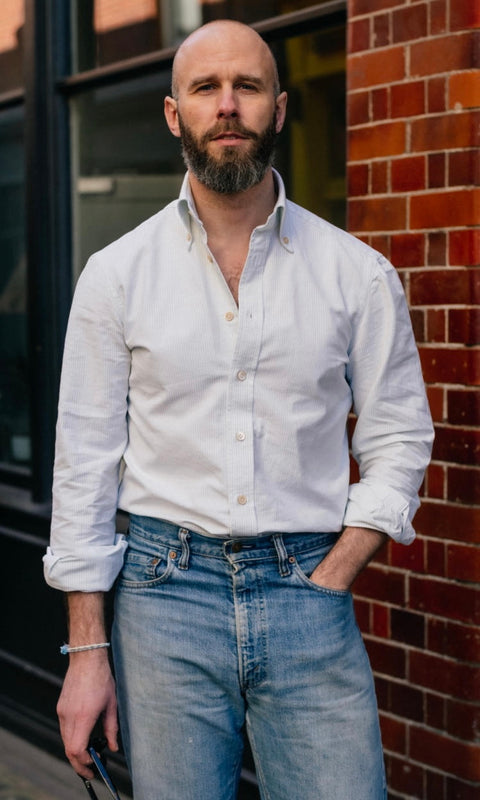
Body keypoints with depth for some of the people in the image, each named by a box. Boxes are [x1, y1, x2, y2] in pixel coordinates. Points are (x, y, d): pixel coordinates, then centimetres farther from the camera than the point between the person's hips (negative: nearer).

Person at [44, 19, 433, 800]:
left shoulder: (358, 274, 3)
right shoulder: (118, 274, 3)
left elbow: (398, 440, 6)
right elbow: (85, 465, 2)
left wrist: (325, 585, -5)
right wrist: (87, 650, -2)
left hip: (310, 591, 0)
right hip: (166, 590, 0)